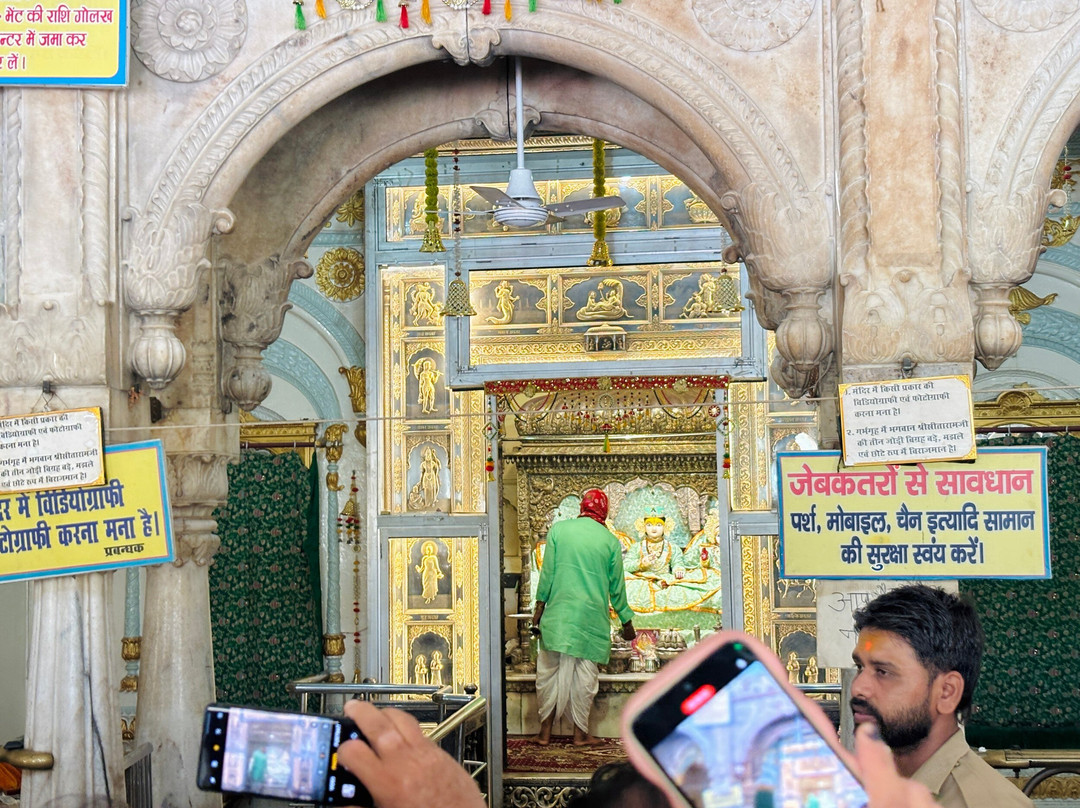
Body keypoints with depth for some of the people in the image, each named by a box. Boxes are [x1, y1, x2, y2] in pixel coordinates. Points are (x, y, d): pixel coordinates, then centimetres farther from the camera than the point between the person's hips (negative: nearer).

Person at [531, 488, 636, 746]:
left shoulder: (558, 529, 2)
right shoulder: (610, 540, 2)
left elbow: (547, 572, 1)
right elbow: (616, 586, 7)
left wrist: (540, 604, 9)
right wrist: (626, 620, 16)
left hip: (558, 612, 1)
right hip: (592, 616, -1)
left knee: (551, 670, 7)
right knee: (585, 674, 5)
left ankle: (545, 731, 10)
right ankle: (580, 733, 8)